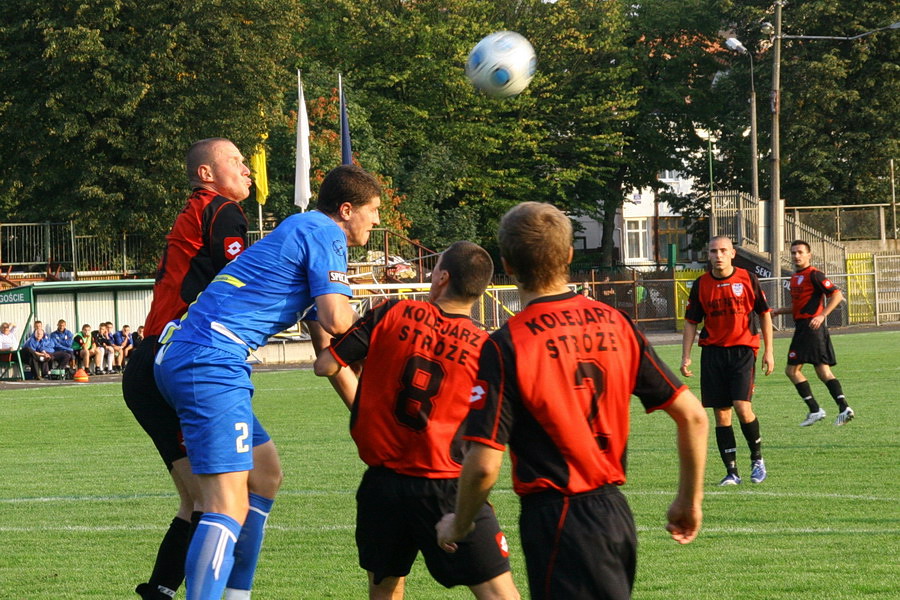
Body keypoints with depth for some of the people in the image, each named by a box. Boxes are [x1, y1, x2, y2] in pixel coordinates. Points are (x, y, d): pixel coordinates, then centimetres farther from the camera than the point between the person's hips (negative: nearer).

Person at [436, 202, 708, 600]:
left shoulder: (506, 346, -14)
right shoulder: (615, 324, 3)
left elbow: (484, 464, -16)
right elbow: (692, 416, 4)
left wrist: (457, 526, 2)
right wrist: (690, 500, 17)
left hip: (556, 519, -7)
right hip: (615, 511, 7)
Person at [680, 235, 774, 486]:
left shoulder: (748, 279, 1)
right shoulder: (701, 285, 5)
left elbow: (764, 314, 8)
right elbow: (691, 322, 10)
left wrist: (768, 351, 4)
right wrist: (686, 356, 2)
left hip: (743, 350, -2)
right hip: (712, 352, 2)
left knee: (742, 407, -15)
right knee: (721, 413, 0)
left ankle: (757, 458, 8)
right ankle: (731, 472, 6)